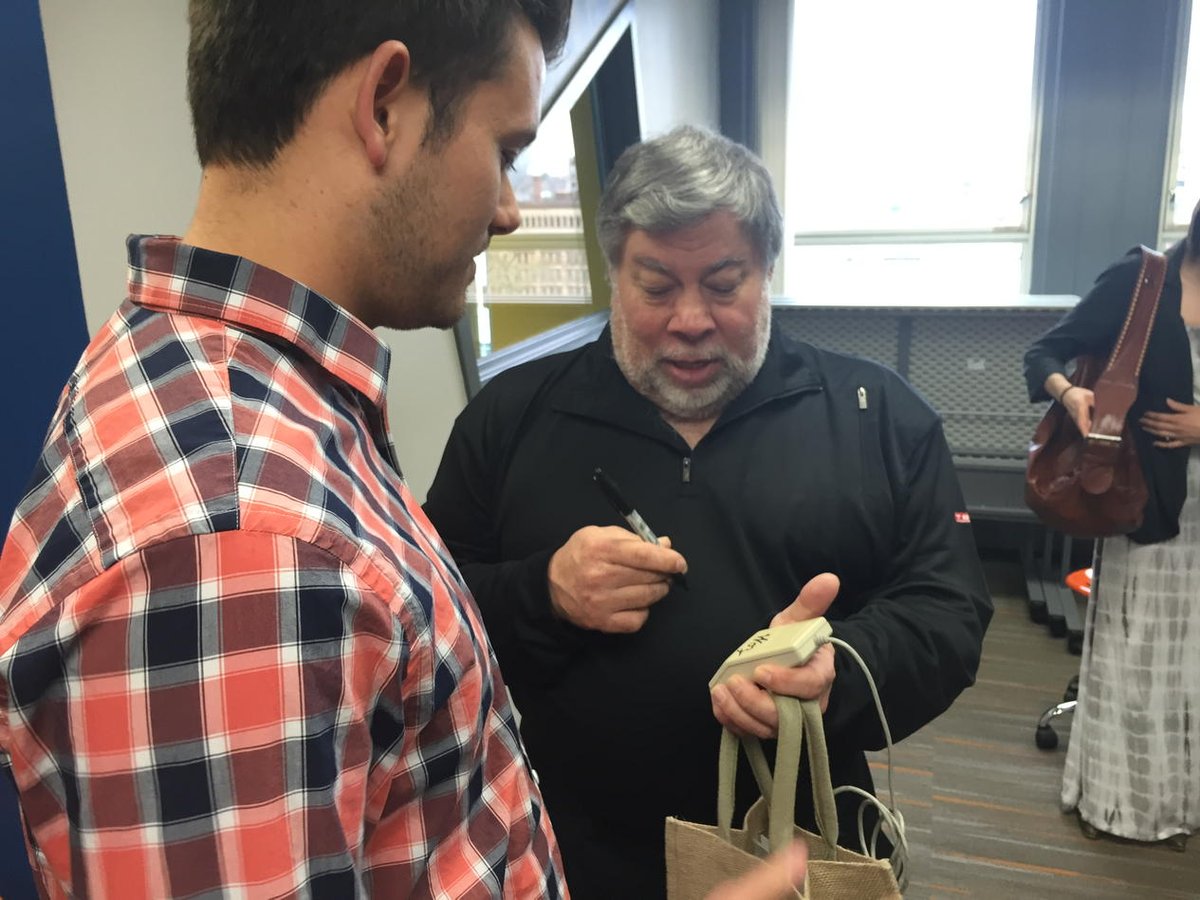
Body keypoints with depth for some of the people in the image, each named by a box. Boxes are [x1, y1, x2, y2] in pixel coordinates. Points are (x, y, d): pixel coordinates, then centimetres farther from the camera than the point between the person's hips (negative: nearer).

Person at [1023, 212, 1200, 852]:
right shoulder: (1140, 278, -6)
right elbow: (1044, 353, -7)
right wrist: (1068, 392, -27)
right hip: (1146, 489, -3)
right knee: (1131, 642, 7)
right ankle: (1115, 794, 24)